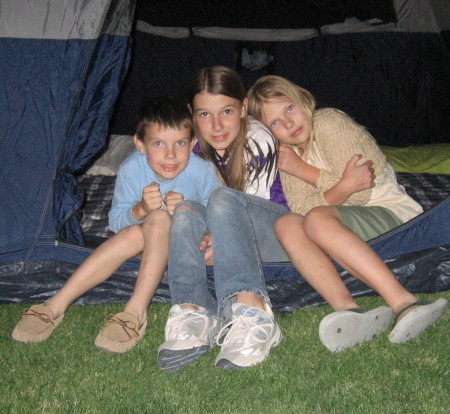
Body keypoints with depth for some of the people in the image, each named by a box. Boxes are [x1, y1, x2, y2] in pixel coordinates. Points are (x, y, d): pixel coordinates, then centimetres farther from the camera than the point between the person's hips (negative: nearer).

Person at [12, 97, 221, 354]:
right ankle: (56, 305, -28)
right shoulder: (132, 169, -16)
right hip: (147, 241, 2)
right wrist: (140, 209, -34)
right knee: (133, 234, -32)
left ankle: (135, 312, -37)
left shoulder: (203, 173, -21)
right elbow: (116, 221, -11)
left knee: (159, 218, -33)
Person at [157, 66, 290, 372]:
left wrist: (221, 239, -30)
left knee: (223, 199, -33)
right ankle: (192, 314, -40)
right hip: (239, 240, 5)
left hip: (280, 232, -5)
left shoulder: (258, 141, -16)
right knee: (186, 213, -24)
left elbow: (254, 204, -13)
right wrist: (213, 237, -17)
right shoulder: (196, 145, -1)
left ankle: (252, 312, -46)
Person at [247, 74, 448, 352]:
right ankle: (347, 309, -42)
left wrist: (305, 171, -8)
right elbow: (302, 211, -8)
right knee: (286, 225, -21)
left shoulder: (329, 122, -5)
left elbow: (359, 195, -13)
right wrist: (344, 185, -25)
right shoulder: (288, 153, 12)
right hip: (345, 225, 6)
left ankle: (404, 304, -42)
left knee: (318, 219, -32)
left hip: (395, 216, -5)